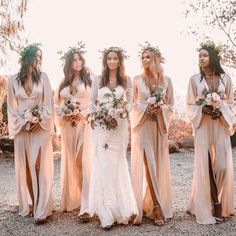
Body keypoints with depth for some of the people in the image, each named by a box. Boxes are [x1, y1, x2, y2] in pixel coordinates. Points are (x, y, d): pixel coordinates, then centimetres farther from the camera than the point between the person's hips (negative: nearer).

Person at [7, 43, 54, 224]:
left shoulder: (43, 77, 4)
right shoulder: (14, 80, 4)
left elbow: (48, 103, 1)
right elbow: (12, 107, 5)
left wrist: (37, 120, -11)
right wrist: (23, 122, -7)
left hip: (41, 128, -1)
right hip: (22, 129, 1)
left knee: (40, 167, -4)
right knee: (24, 167, 6)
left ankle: (41, 209, -2)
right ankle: (27, 205, 18)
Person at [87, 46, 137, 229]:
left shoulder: (126, 80, 9)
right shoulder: (98, 79, 9)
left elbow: (129, 102, 8)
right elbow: (92, 102, 9)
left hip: (120, 126, 0)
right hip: (101, 125, 0)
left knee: (118, 165, 3)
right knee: (103, 165, -4)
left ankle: (119, 209, 15)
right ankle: (106, 213, 2)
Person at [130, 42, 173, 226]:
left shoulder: (166, 80, 6)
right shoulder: (136, 80, 4)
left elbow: (171, 105, 9)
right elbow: (131, 104, 5)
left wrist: (160, 109, -11)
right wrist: (144, 109, -12)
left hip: (159, 127, 1)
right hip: (141, 126, -1)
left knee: (159, 166, 3)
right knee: (144, 166, -6)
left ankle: (155, 207, 12)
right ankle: (156, 207, 3)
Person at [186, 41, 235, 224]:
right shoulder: (194, 79, 4)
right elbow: (190, 105, 6)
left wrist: (221, 111, -9)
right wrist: (203, 110, -12)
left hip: (221, 126, 1)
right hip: (203, 127, -1)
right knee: (205, 166, -2)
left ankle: (221, 204, 15)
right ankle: (209, 205, 11)